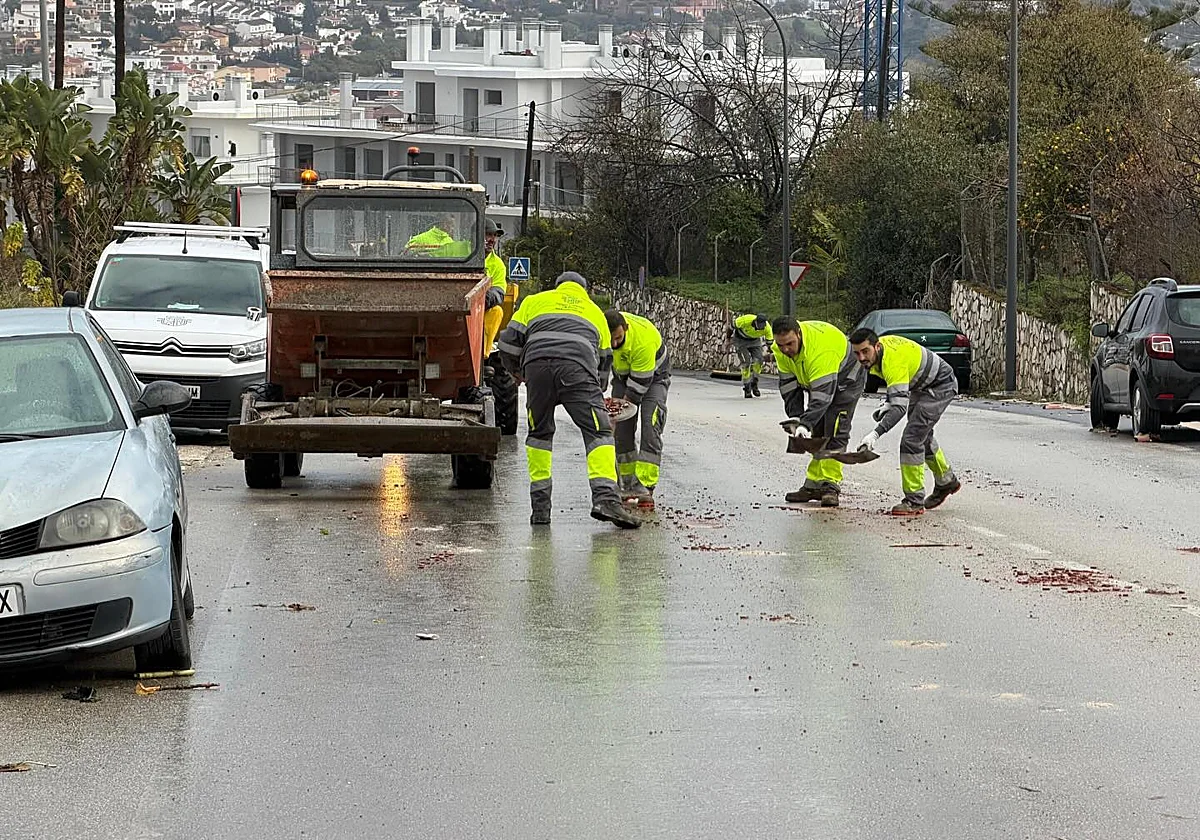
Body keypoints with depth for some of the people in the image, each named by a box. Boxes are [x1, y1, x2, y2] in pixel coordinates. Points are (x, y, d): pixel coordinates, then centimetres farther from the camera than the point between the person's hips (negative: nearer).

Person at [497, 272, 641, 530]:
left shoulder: (535, 301, 30)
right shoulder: (595, 312, 34)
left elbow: (510, 339, 22)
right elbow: (604, 361, 37)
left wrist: (517, 371, 40)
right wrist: (596, 395, 51)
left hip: (537, 364, 1)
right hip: (578, 367, -1)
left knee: (539, 432, 16)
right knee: (598, 431, -3)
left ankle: (539, 505, 12)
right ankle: (605, 497, -22)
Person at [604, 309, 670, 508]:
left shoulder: (643, 339, -41)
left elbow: (640, 382, -32)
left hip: (653, 374, -5)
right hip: (623, 373, 5)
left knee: (650, 426, -20)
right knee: (622, 427, -4)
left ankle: (645, 486, -24)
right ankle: (627, 484, 7)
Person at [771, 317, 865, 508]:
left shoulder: (820, 349, -42)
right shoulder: (781, 349, -17)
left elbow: (823, 393, -43)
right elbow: (788, 384, -9)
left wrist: (806, 424, -50)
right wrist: (795, 417, -19)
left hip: (846, 380, -8)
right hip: (815, 381, 8)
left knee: (834, 434, -17)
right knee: (817, 434, 7)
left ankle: (831, 486, -17)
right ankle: (814, 485, 12)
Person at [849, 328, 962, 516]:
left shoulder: (893, 361, -37)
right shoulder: (879, 351, -8)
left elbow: (900, 406, -45)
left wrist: (876, 433, -53)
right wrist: (888, 403, -2)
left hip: (941, 386, -10)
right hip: (922, 386, 10)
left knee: (912, 439, -20)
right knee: (923, 436, 26)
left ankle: (914, 501, -12)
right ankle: (946, 481, 49)